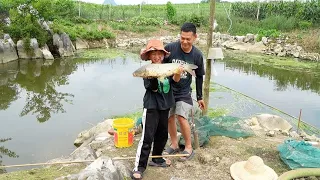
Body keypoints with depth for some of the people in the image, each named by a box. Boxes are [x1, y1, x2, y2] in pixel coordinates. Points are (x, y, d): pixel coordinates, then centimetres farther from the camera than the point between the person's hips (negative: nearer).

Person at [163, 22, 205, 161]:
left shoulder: (197, 55, -9)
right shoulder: (170, 48, -15)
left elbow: (199, 77, 3)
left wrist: (199, 97, 7)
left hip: (184, 92, -1)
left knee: (181, 117, -12)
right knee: (169, 118, 9)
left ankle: (189, 148, 7)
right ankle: (174, 145, 28)